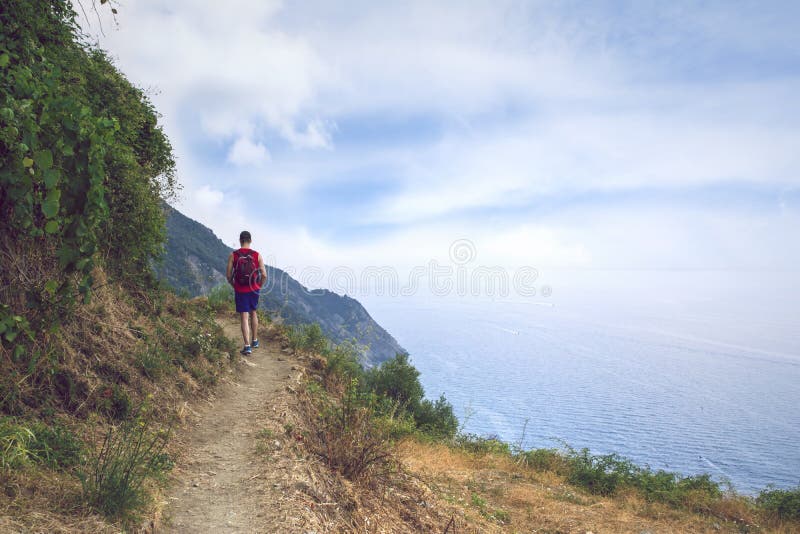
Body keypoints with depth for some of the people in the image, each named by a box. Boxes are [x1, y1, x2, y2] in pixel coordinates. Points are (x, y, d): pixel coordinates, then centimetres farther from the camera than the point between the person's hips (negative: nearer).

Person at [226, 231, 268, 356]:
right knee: (253, 314, 21)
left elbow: (228, 275, -5)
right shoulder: (257, 255, -4)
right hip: (254, 289, 2)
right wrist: (259, 286, 11)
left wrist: (234, 286, 13)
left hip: (240, 290, -1)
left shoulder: (233, 255, -6)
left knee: (244, 317, 0)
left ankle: (247, 346, -5)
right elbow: (264, 275, -6)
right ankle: (255, 341, 29)